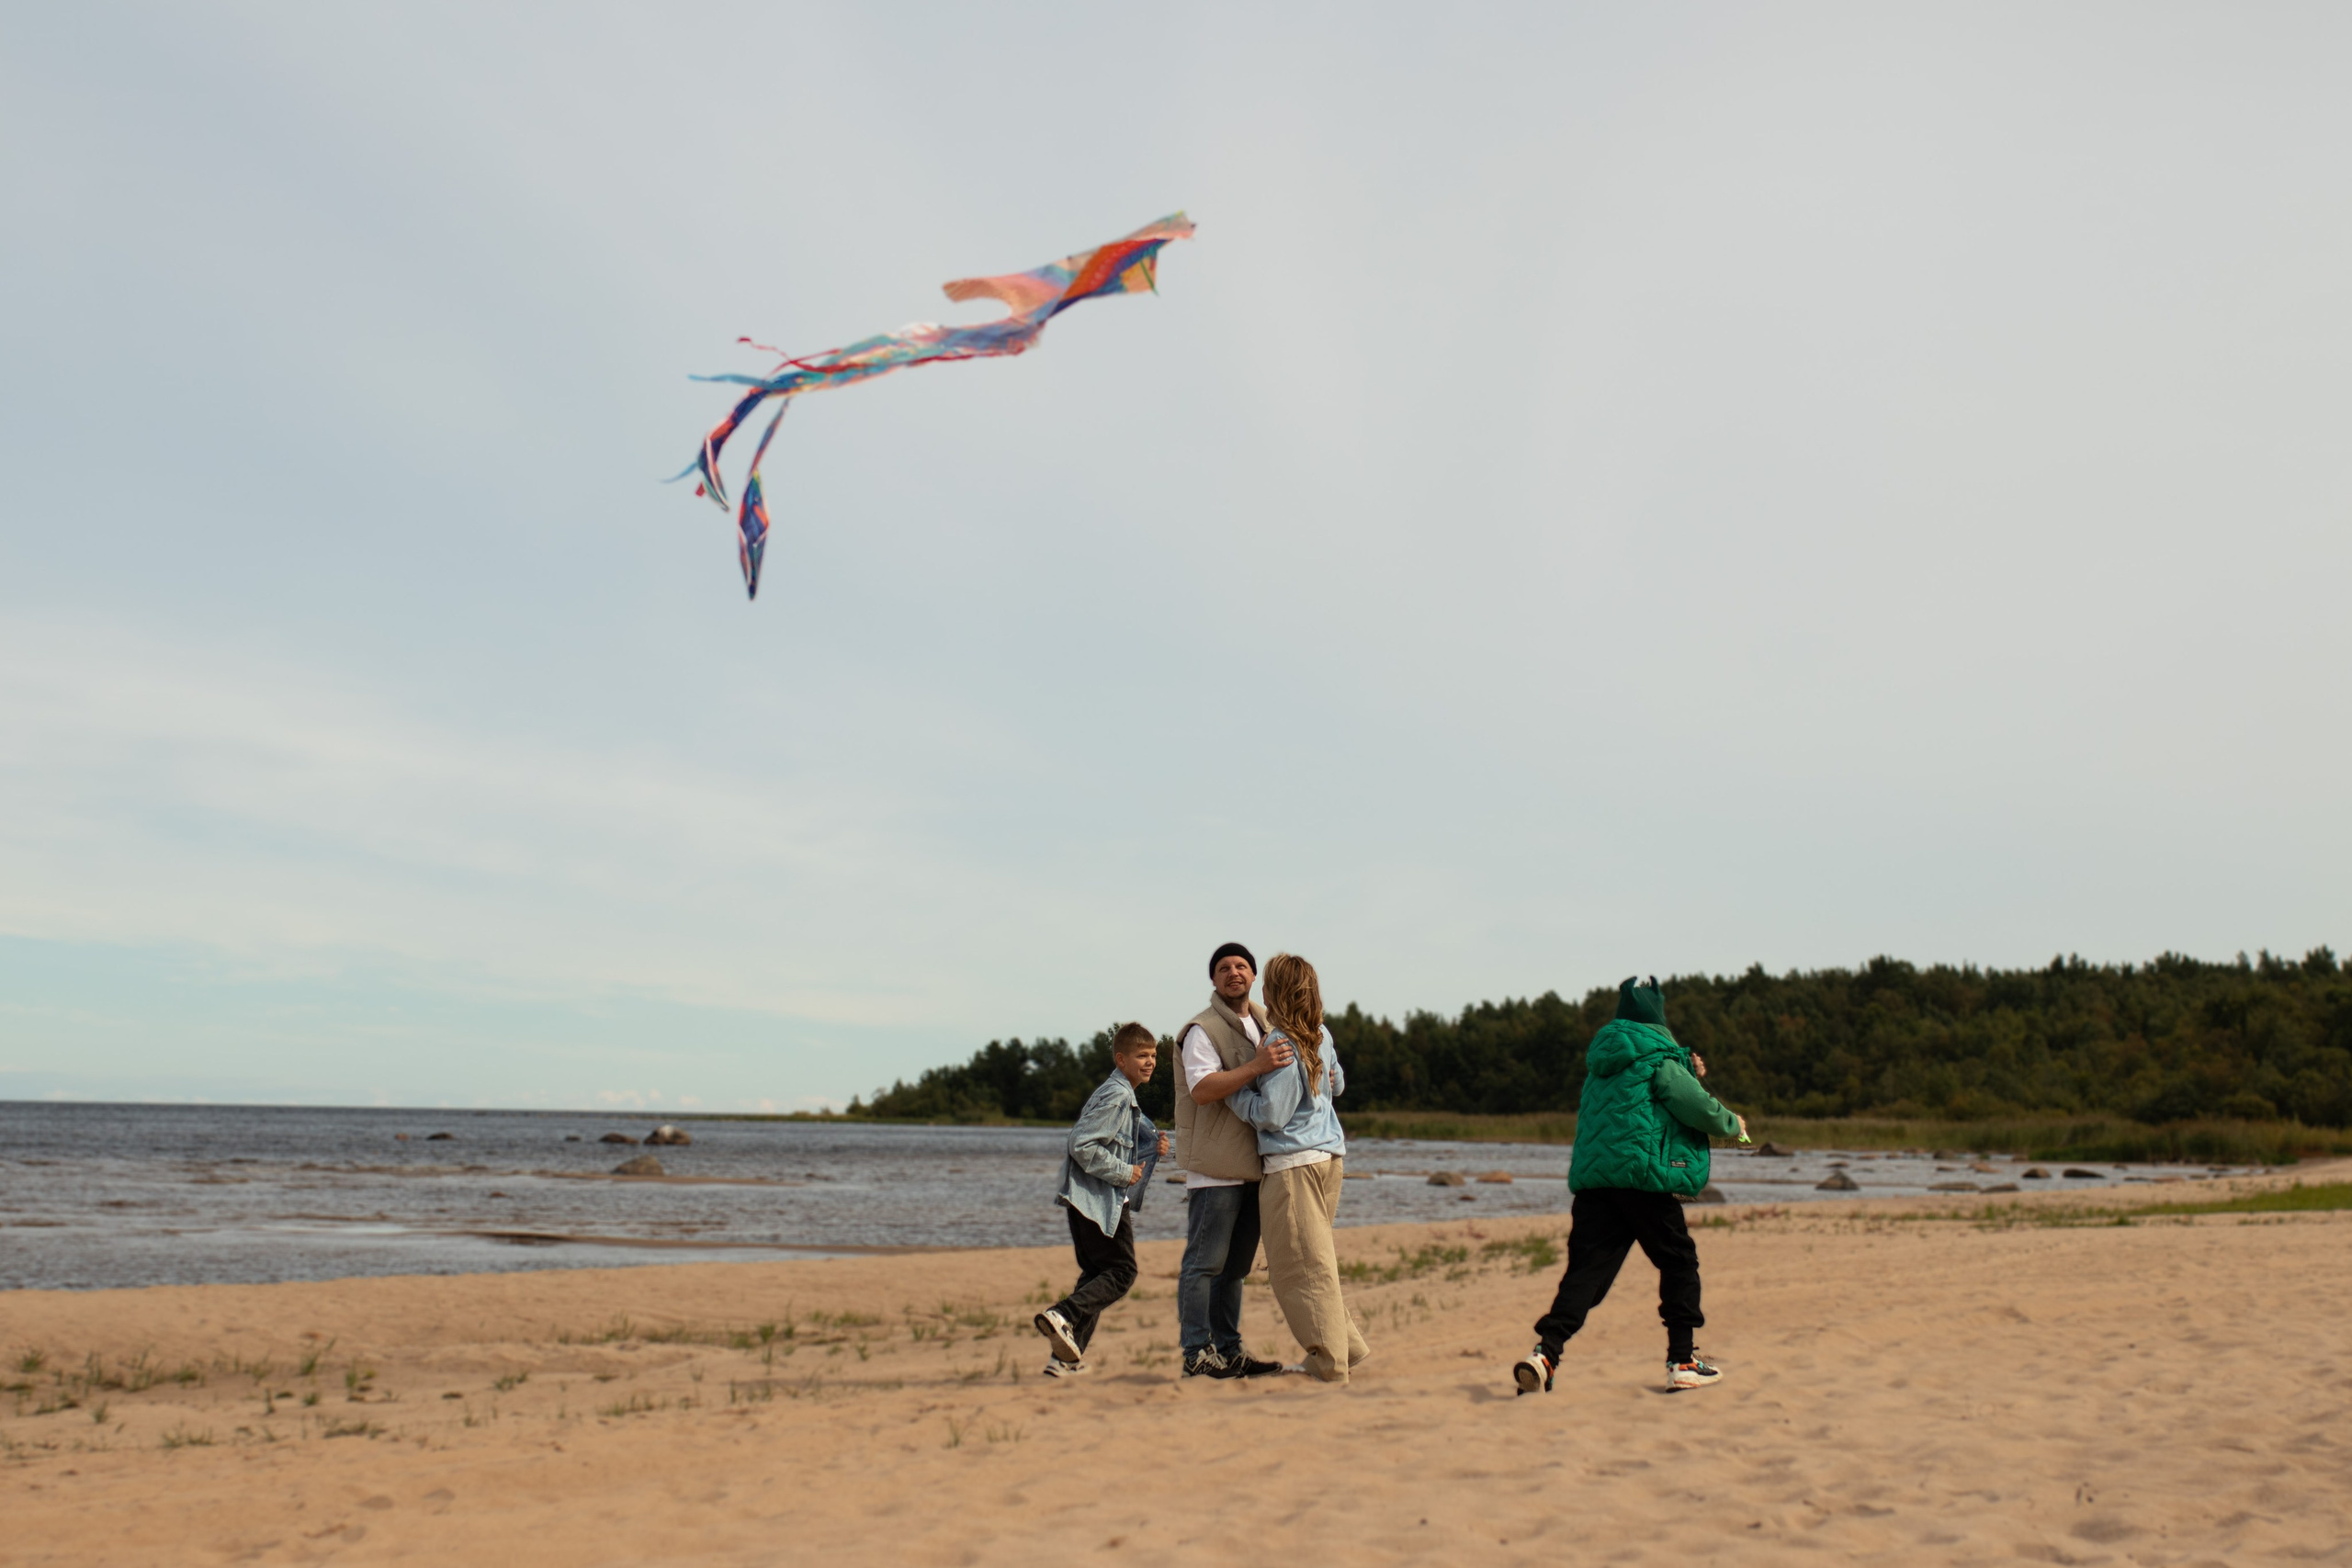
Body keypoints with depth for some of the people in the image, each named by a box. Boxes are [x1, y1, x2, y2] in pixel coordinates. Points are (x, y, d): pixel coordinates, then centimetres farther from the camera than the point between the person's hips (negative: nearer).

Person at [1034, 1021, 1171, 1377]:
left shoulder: (1126, 1097, 19)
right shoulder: (1115, 1095, -14)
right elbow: (1082, 1145, -22)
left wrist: (1154, 1146, 5)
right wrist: (1124, 1173, -15)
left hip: (1087, 1200, 10)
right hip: (1100, 1200, -10)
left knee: (1096, 1274, 12)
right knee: (1121, 1272, -9)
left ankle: (1066, 1356, 11)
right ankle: (1062, 1316, -22)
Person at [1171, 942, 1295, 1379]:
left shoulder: (1263, 1023, 17)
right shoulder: (1202, 1030, -10)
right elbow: (1202, 1089, -23)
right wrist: (1257, 1066, -30)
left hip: (1252, 1164, 8)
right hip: (1215, 1166, -8)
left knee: (1235, 1264, 13)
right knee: (1204, 1261, -5)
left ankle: (1228, 1349, 20)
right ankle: (1197, 1352, -1)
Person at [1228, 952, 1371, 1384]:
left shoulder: (1280, 1045, -16)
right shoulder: (1321, 1037, 9)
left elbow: (1271, 1115, -17)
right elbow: (1337, 1085, 26)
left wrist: (1235, 1091, -6)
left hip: (1293, 1163, -8)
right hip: (1329, 1157, 8)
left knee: (1302, 1266, -1)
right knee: (1316, 1260, 17)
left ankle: (1330, 1361, 2)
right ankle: (1349, 1346, 18)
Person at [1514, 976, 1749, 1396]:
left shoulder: (1602, 1060, 20)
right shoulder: (1660, 1057, -3)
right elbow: (1698, 1109, -3)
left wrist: (1688, 1075, 29)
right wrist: (1732, 1125, 17)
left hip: (1592, 1177, 6)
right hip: (1644, 1173, -6)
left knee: (1587, 1267, 1)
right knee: (1679, 1263, 12)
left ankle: (1546, 1351, -17)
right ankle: (1682, 1361, 15)